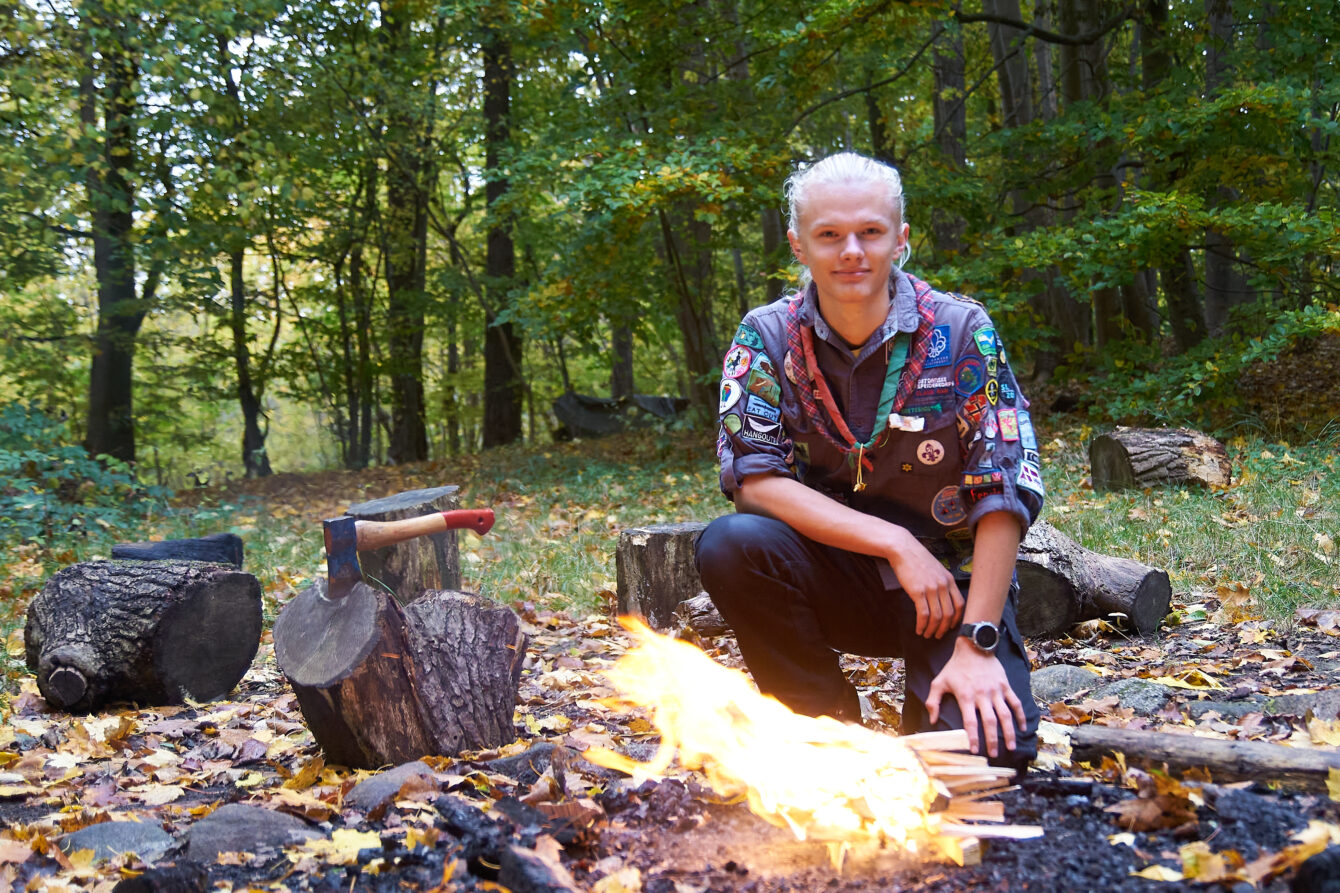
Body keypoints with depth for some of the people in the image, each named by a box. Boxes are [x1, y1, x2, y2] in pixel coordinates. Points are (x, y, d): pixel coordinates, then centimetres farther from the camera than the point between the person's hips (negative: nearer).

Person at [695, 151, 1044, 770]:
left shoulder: (962, 333, -8)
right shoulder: (767, 338, -4)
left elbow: (1003, 495, -12)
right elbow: (755, 480, -14)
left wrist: (976, 645, -19)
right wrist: (896, 543, -22)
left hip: (950, 584, -1)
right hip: (832, 584, 2)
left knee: (990, 748, -26)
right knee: (729, 544, -28)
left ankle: (935, 698, 13)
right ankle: (827, 720, -5)